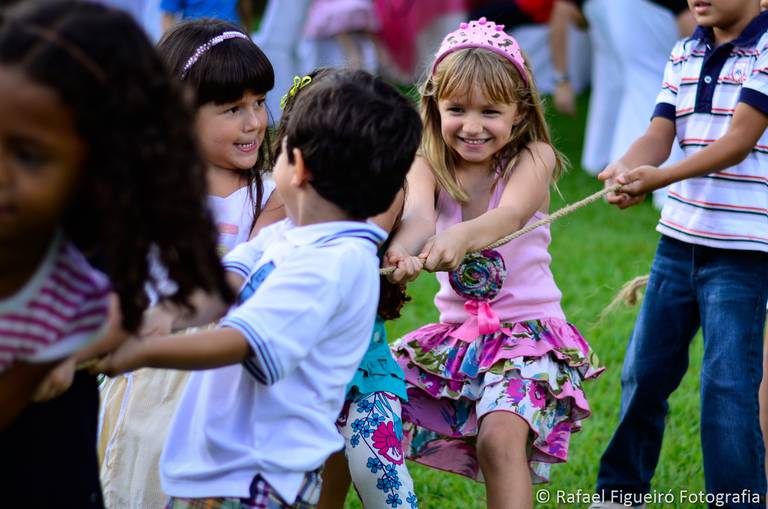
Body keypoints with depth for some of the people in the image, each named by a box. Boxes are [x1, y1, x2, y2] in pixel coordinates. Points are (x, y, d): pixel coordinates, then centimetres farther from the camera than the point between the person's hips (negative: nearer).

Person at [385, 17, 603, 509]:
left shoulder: (533, 158, -7)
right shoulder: (428, 167, -1)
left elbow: (510, 214, -28)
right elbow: (418, 215, -24)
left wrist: (461, 235, -52)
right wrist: (400, 250, -50)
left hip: (528, 333, -4)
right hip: (454, 334, 4)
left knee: (500, 437, -28)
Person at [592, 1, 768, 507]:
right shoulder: (683, 55, 10)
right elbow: (659, 136, 1)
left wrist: (659, 178, -31)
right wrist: (625, 170, -22)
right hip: (679, 238, 7)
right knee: (644, 371, 13)